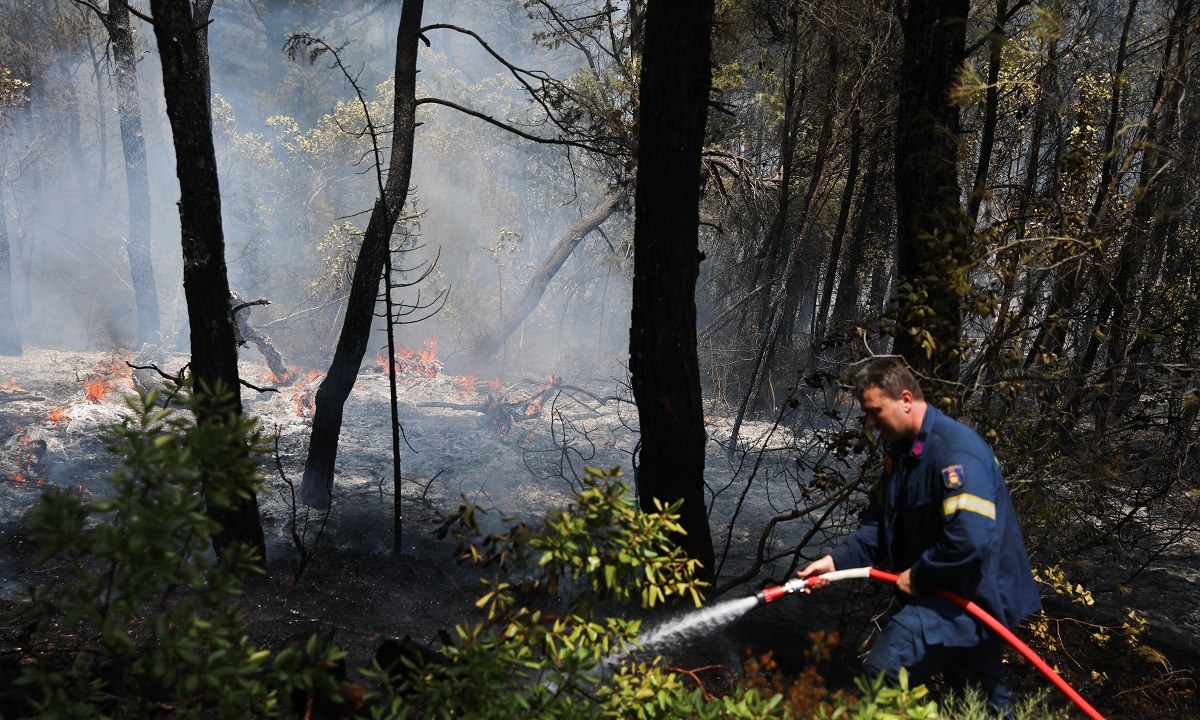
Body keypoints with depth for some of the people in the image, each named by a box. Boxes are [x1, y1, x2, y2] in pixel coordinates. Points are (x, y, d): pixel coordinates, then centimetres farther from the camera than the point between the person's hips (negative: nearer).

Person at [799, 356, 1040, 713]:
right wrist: (836, 560, -6)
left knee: (884, 671, -24)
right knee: (986, 702, 22)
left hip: (975, 592, -10)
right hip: (944, 587, 10)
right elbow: (877, 523, 9)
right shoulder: (902, 450, 8)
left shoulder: (957, 450, -24)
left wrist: (917, 577, -19)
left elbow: (970, 540, -33)